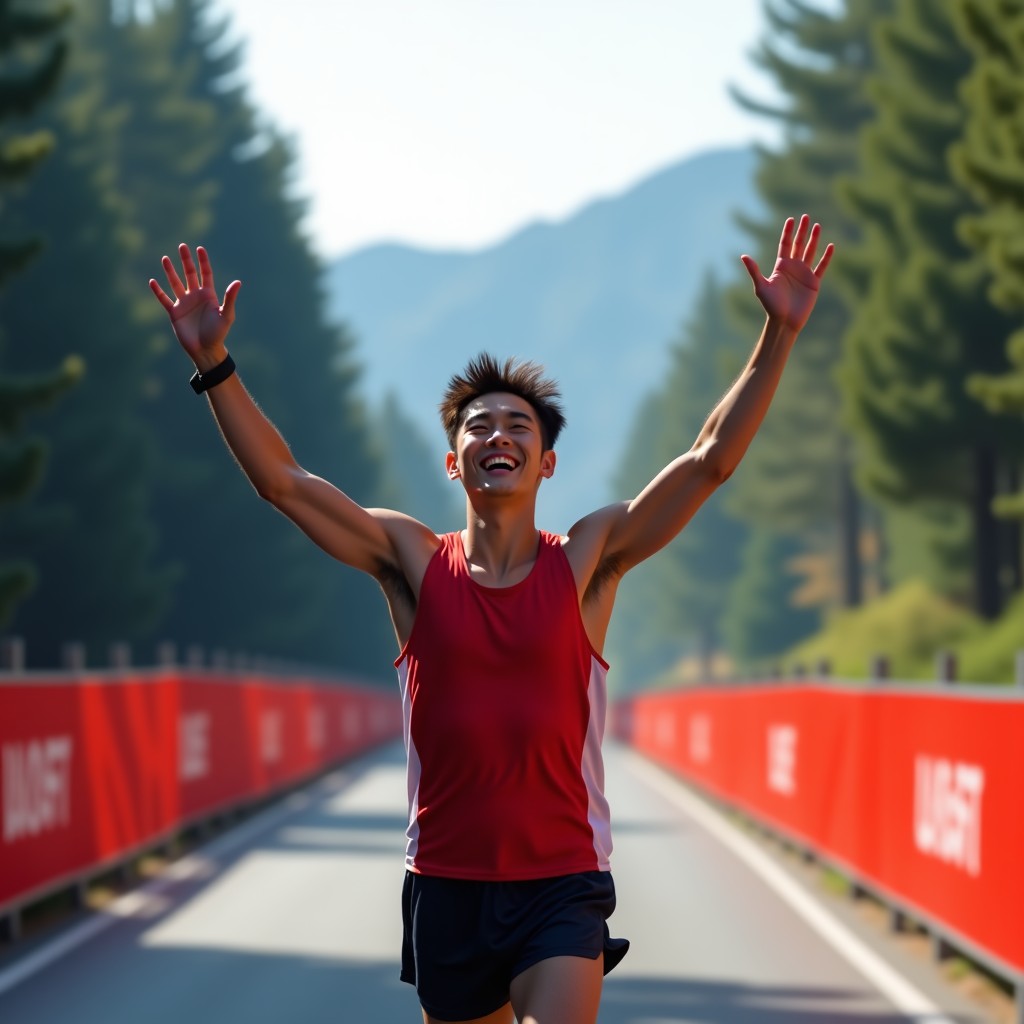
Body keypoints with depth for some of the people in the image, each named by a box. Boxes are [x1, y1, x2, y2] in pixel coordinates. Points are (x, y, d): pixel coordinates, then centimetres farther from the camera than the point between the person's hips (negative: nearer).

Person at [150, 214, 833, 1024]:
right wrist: (213, 363, -9)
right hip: (445, 884, 2)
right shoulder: (414, 562, 3)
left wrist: (779, 335, -11)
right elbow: (281, 481, -1)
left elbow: (711, 461, -4)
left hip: (562, 882, -2)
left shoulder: (585, 562, 1)